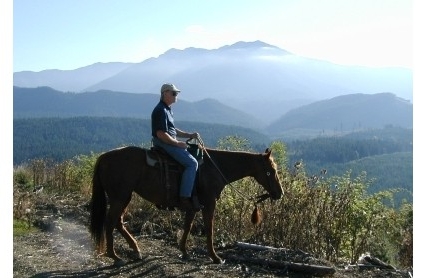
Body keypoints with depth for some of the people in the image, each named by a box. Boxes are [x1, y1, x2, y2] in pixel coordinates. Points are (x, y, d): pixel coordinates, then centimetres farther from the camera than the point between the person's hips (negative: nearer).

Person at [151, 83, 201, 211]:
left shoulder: (167, 109, 18)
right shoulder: (161, 110, -15)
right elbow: (161, 134, -23)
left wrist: (190, 135, 12)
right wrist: (177, 143, -17)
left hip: (169, 142, 11)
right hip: (164, 143, -11)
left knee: (191, 153, 17)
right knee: (192, 163, -18)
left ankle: (191, 194, 14)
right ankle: (184, 198, -20)